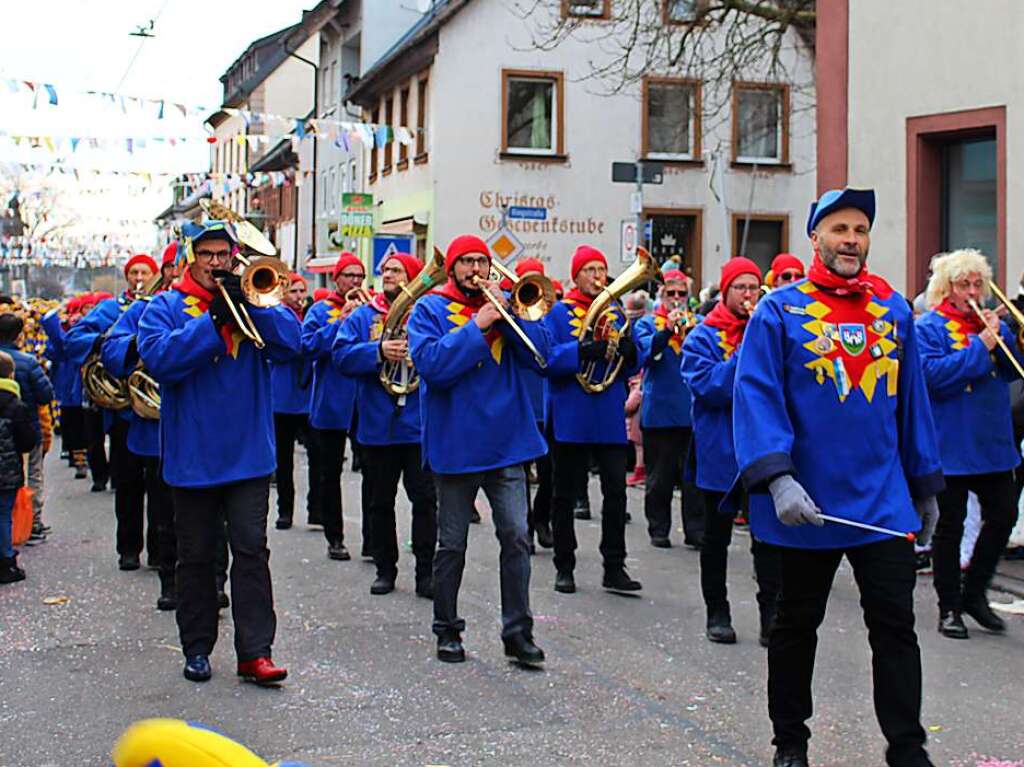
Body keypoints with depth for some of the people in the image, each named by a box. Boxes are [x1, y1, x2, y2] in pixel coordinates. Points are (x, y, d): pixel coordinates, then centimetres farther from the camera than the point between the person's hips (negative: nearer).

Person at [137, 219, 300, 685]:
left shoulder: (255, 298, 8)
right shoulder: (165, 307, 2)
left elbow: (290, 343, -7)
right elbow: (158, 358, -16)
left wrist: (250, 305, -19)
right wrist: (214, 320, -20)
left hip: (248, 453, 1)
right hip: (192, 455, 0)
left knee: (251, 550, -3)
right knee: (196, 556, 10)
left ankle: (255, 652, -1)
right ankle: (197, 647, 21)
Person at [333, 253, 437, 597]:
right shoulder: (363, 316, 7)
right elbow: (342, 355, -6)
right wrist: (378, 351, -20)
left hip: (419, 423, -2)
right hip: (378, 424, 2)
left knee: (425, 499, -2)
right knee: (381, 501, 11)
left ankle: (426, 572, 6)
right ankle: (385, 568, 22)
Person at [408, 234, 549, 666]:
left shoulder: (503, 305, 11)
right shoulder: (430, 309, 0)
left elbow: (540, 354, -1)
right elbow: (430, 364, -16)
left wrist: (506, 312, -11)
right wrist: (477, 326, -17)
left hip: (507, 440, 3)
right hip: (456, 443, -2)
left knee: (516, 537, -2)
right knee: (452, 544, 8)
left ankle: (518, 633, 4)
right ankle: (447, 630, 21)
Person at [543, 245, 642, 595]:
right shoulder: (559, 312, 0)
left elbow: (631, 369, 11)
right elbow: (547, 358, -13)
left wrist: (629, 350, -11)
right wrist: (584, 351, -26)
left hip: (610, 419, 3)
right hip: (570, 419, -3)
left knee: (616, 491, 0)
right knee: (565, 494, 6)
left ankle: (614, 567, 8)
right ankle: (564, 567, 16)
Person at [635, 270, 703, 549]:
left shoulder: (698, 322, 12)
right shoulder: (648, 324, 7)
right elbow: (646, 351, -11)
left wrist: (692, 330, -18)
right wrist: (667, 330, -24)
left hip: (693, 409, 1)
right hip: (659, 409, -1)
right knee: (660, 476, 4)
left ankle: (696, 530, 4)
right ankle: (659, 530, 13)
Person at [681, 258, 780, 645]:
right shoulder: (704, 337, -2)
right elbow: (711, 387, -16)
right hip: (720, 451, -1)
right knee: (716, 537, 10)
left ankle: (772, 614, 8)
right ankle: (717, 613, 22)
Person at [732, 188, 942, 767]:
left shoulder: (894, 309, 7)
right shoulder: (780, 311, -5)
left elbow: (912, 399, 12)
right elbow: (757, 398, -12)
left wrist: (925, 483, 14)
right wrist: (777, 478, -24)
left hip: (884, 500, 3)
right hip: (808, 503, -2)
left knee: (895, 625, 2)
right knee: (797, 625, 12)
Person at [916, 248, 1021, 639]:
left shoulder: (990, 322, 11)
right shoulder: (930, 326, -7)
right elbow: (932, 374, -21)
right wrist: (979, 348, -21)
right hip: (951, 442, -6)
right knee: (950, 524, 4)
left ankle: (974, 592, 25)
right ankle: (949, 607, 15)